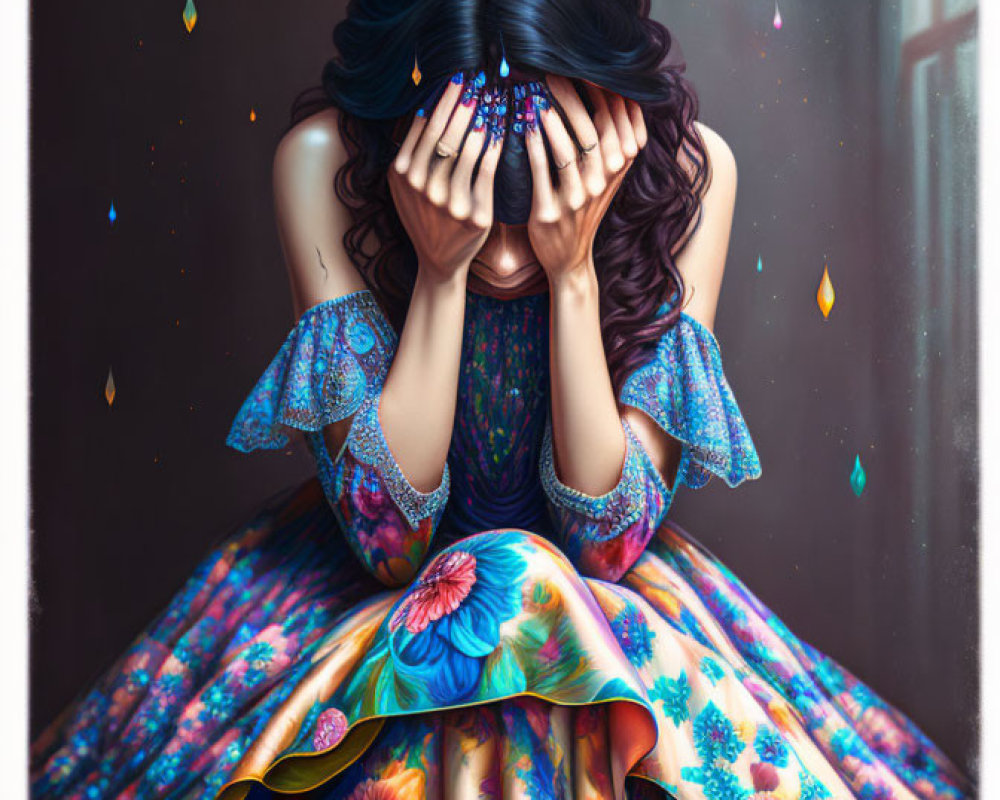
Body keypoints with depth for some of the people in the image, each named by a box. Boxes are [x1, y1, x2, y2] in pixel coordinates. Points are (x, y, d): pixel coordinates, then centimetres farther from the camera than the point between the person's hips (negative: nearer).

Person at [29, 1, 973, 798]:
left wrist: (574, 271, -30)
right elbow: (386, 533, -21)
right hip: (374, 581, -1)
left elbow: (608, 541, -19)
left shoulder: (685, 166, -19)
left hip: (603, 596, 1)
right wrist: (439, 271, -31)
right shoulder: (323, 158, -20)